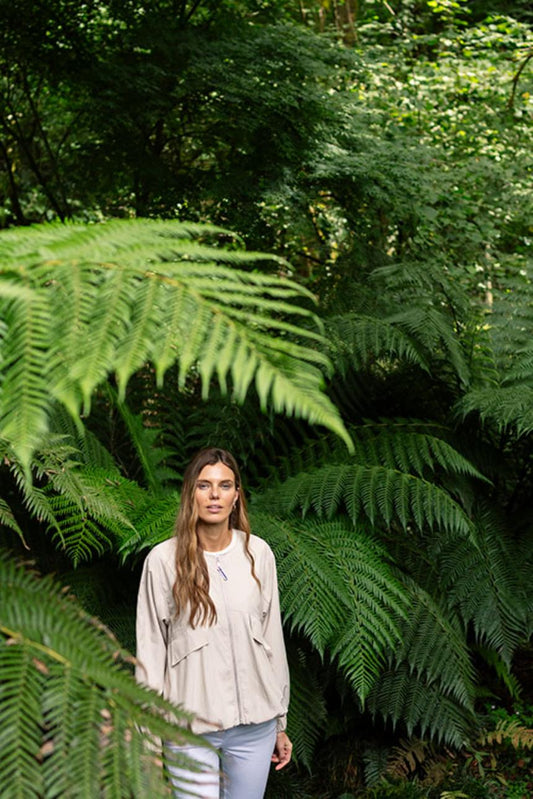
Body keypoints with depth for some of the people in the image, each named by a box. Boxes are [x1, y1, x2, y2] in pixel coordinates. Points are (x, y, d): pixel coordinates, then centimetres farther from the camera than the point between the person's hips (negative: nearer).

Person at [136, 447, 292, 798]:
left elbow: (273, 639, 8)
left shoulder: (258, 553, 2)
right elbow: (150, 650, -2)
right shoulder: (164, 559, -6)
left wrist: (281, 722, 11)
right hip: (190, 728, -3)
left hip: (255, 725, 3)